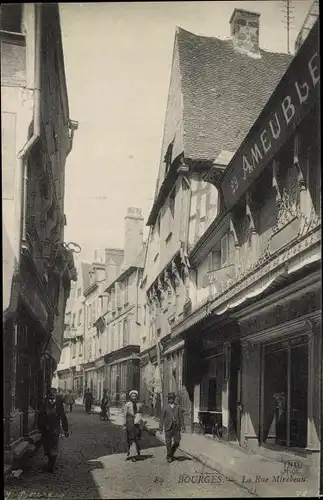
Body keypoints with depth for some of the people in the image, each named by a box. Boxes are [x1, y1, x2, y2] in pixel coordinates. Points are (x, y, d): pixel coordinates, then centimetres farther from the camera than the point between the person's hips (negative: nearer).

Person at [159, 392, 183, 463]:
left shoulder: (177, 407, 10)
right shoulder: (165, 407, 2)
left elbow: (180, 417, 11)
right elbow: (162, 418, 2)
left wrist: (181, 426, 5)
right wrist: (161, 428, -1)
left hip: (176, 427, 2)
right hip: (168, 427, -2)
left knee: (177, 442, 0)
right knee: (168, 443, 2)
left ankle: (171, 453, 25)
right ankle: (169, 456, 16)